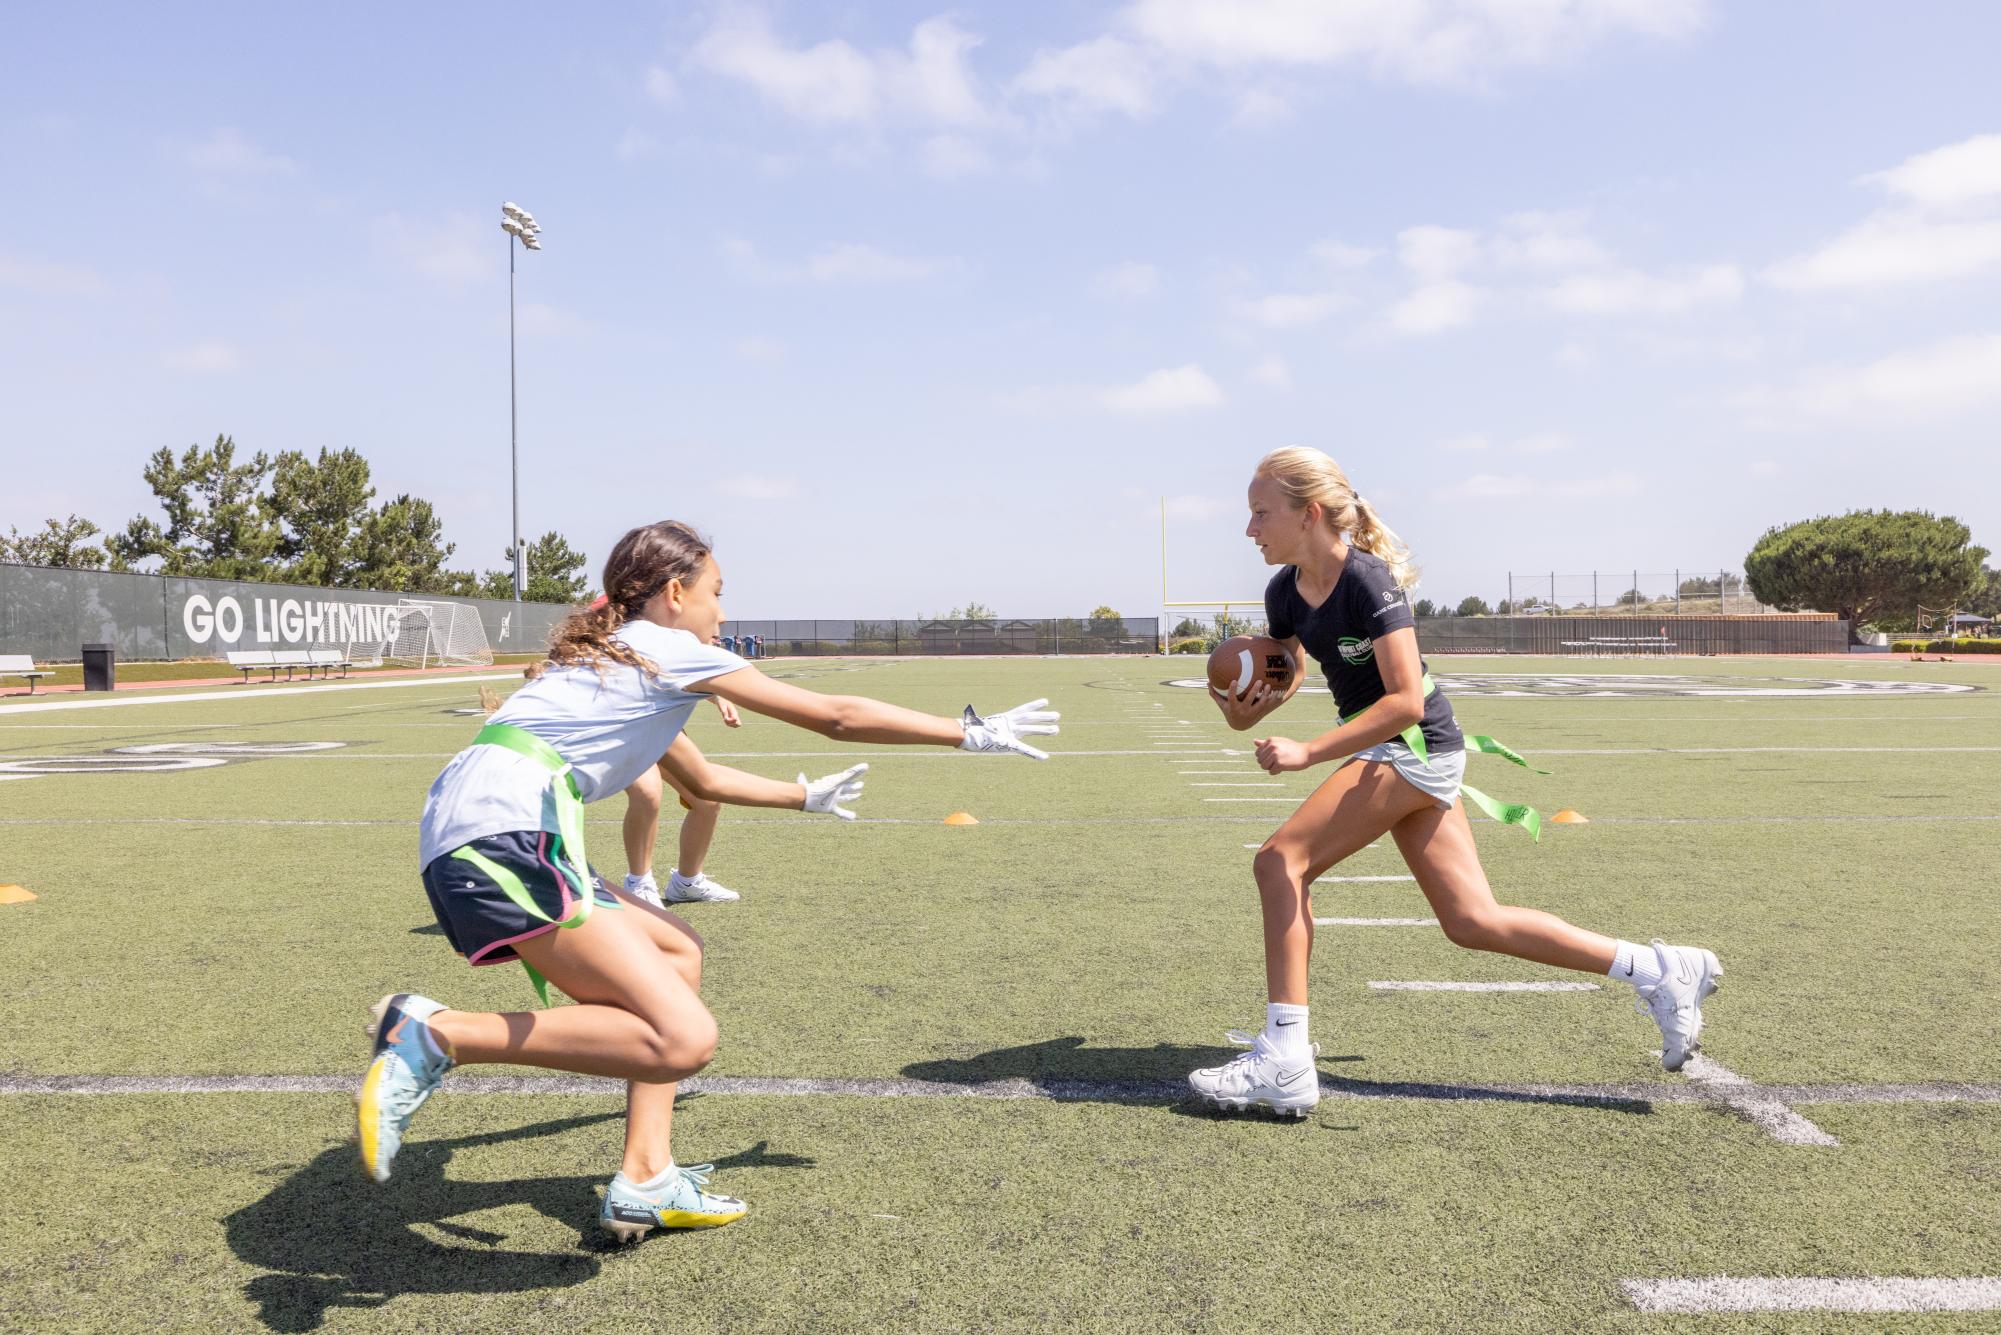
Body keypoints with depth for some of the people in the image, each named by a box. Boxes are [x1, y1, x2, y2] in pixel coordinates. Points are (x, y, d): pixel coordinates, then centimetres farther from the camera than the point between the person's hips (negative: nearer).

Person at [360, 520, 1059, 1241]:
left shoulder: (616, 660, 31)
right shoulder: (673, 651, 5)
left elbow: (704, 780, 44)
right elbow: (837, 717, 7)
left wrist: (807, 795, 56)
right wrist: (976, 732, 16)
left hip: (460, 841, 11)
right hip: (505, 835, -10)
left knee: (677, 952, 21)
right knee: (684, 1039, -19)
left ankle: (644, 1182, 16)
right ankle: (435, 1034, -16)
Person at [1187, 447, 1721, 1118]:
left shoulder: (1367, 581, -22)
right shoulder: (1284, 591, 2)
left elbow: (1405, 701, -26)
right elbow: (1289, 672, 18)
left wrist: (1307, 753, -28)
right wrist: (1248, 711, -3)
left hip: (1417, 746, -9)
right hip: (1393, 753, 9)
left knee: (1280, 859, -15)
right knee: (1473, 921, 9)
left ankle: (1283, 1065, -12)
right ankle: (1662, 971, 20)